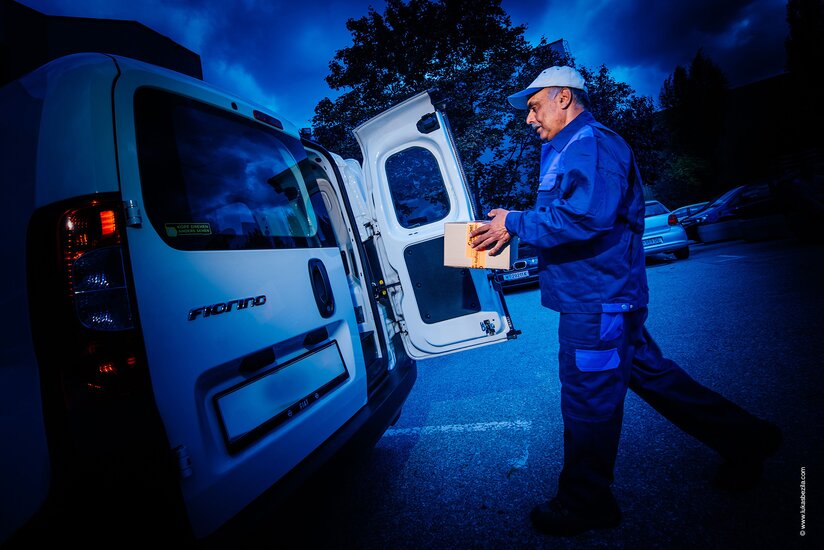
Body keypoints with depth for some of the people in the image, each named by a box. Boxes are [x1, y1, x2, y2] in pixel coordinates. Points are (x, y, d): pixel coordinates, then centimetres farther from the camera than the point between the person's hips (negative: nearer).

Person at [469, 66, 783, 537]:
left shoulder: (591, 145, -14)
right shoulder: (568, 150, 20)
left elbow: (585, 218, -28)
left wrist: (515, 224, -20)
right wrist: (512, 222, 8)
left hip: (596, 301, -11)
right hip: (601, 297, 11)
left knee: (587, 403, 2)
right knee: (650, 375, 21)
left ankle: (583, 504, 21)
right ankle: (745, 440, 38)